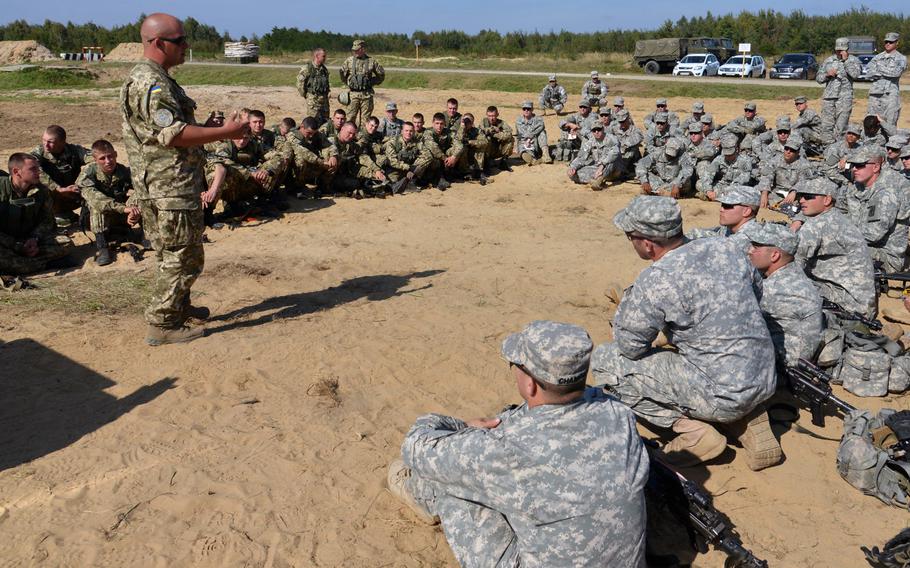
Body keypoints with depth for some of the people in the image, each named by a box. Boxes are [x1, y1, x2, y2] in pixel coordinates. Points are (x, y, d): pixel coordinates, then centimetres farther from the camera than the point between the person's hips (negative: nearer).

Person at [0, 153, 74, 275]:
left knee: (66, 244, -19)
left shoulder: (42, 191, 1)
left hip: (31, 240, 5)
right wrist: (16, 245, -24)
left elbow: (47, 220, 6)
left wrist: (35, 238, -14)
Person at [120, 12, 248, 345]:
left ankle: (179, 306, 35)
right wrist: (226, 133, -22)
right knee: (183, 257, -3)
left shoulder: (153, 79, 17)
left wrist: (218, 128, 14)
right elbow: (173, 134, -26)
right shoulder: (152, 84, -18)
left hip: (159, 188, 11)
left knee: (170, 254, 21)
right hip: (170, 189, -11)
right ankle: (162, 325, 5)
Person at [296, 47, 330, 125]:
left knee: (325, 120, 9)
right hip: (313, 98, -7)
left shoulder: (324, 68, 13)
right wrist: (304, 94, -5)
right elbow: (300, 82, -8)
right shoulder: (307, 68, -9)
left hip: (324, 98, 7)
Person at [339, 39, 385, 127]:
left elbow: (381, 74, 12)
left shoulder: (371, 61, 1)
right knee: (351, 117, -1)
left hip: (367, 94, 0)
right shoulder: (349, 61, 3)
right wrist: (348, 84, 10)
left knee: (365, 119, 4)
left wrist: (372, 83, 8)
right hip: (353, 94, 0)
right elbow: (342, 73, 13)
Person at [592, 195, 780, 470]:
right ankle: (751, 420, 17)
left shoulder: (654, 281, -20)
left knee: (604, 360, -2)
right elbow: (757, 291, 19)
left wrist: (627, 302, 7)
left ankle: (693, 430, -3)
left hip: (721, 396, -7)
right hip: (766, 383, 7)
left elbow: (629, 347, -8)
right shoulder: (727, 247, 0)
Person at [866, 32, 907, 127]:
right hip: (876, 92, 4)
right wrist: (887, 73, -7)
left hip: (891, 93, -4)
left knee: (890, 124, -7)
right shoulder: (878, 57, 16)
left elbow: (896, 72, -12)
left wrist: (880, 68, -3)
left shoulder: (901, 58, 6)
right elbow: (869, 72, 0)